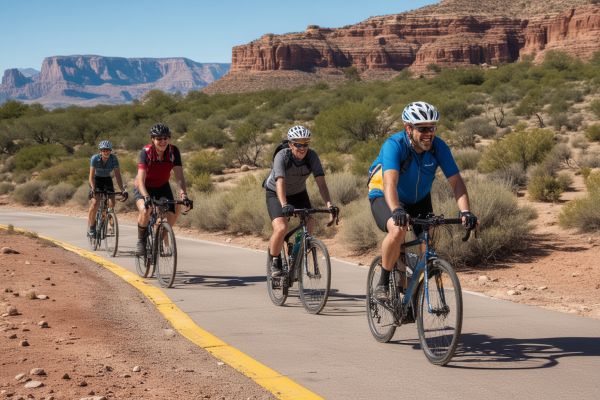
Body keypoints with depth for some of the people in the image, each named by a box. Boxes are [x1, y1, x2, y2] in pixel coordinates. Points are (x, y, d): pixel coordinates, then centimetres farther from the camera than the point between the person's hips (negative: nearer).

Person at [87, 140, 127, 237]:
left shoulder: (114, 159, -20)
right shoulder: (95, 158, -24)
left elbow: (118, 175, -21)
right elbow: (91, 175, -29)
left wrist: (122, 190, -32)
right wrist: (93, 188, -45)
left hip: (107, 180, 2)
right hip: (96, 179, -2)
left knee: (111, 203, -17)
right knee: (95, 202, -23)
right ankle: (91, 227, -10)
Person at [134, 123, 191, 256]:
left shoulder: (173, 151, -20)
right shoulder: (146, 152, -28)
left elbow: (179, 176, -26)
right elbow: (141, 179, -36)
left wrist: (184, 195, -41)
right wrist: (146, 197, -52)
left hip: (162, 186, 3)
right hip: (144, 187, -3)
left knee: (173, 212, -17)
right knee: (145, 210, -31)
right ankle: (141, 241, -8)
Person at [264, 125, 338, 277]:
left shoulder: (312, 156, -21)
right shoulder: (282, 156, -30)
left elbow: (320, 181, -29)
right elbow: (280, 182, -43)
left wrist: (329, 204, -43)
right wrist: (284, 205, -58)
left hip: (299, 193, 4)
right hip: (275, 193, -4)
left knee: (310, 223, -16)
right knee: (281, 228, -24)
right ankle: (274, 262, 0)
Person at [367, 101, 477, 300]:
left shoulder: (439, 147, -19)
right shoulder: (394, 145, -31)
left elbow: (456, 181, -24)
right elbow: (390, 183, -44)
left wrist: (465, 211, -40)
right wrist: (396, 210, -62)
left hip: (419, 200, 5)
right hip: (384, 198, -5)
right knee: (398, 230, -34)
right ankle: (383, 282, -14)